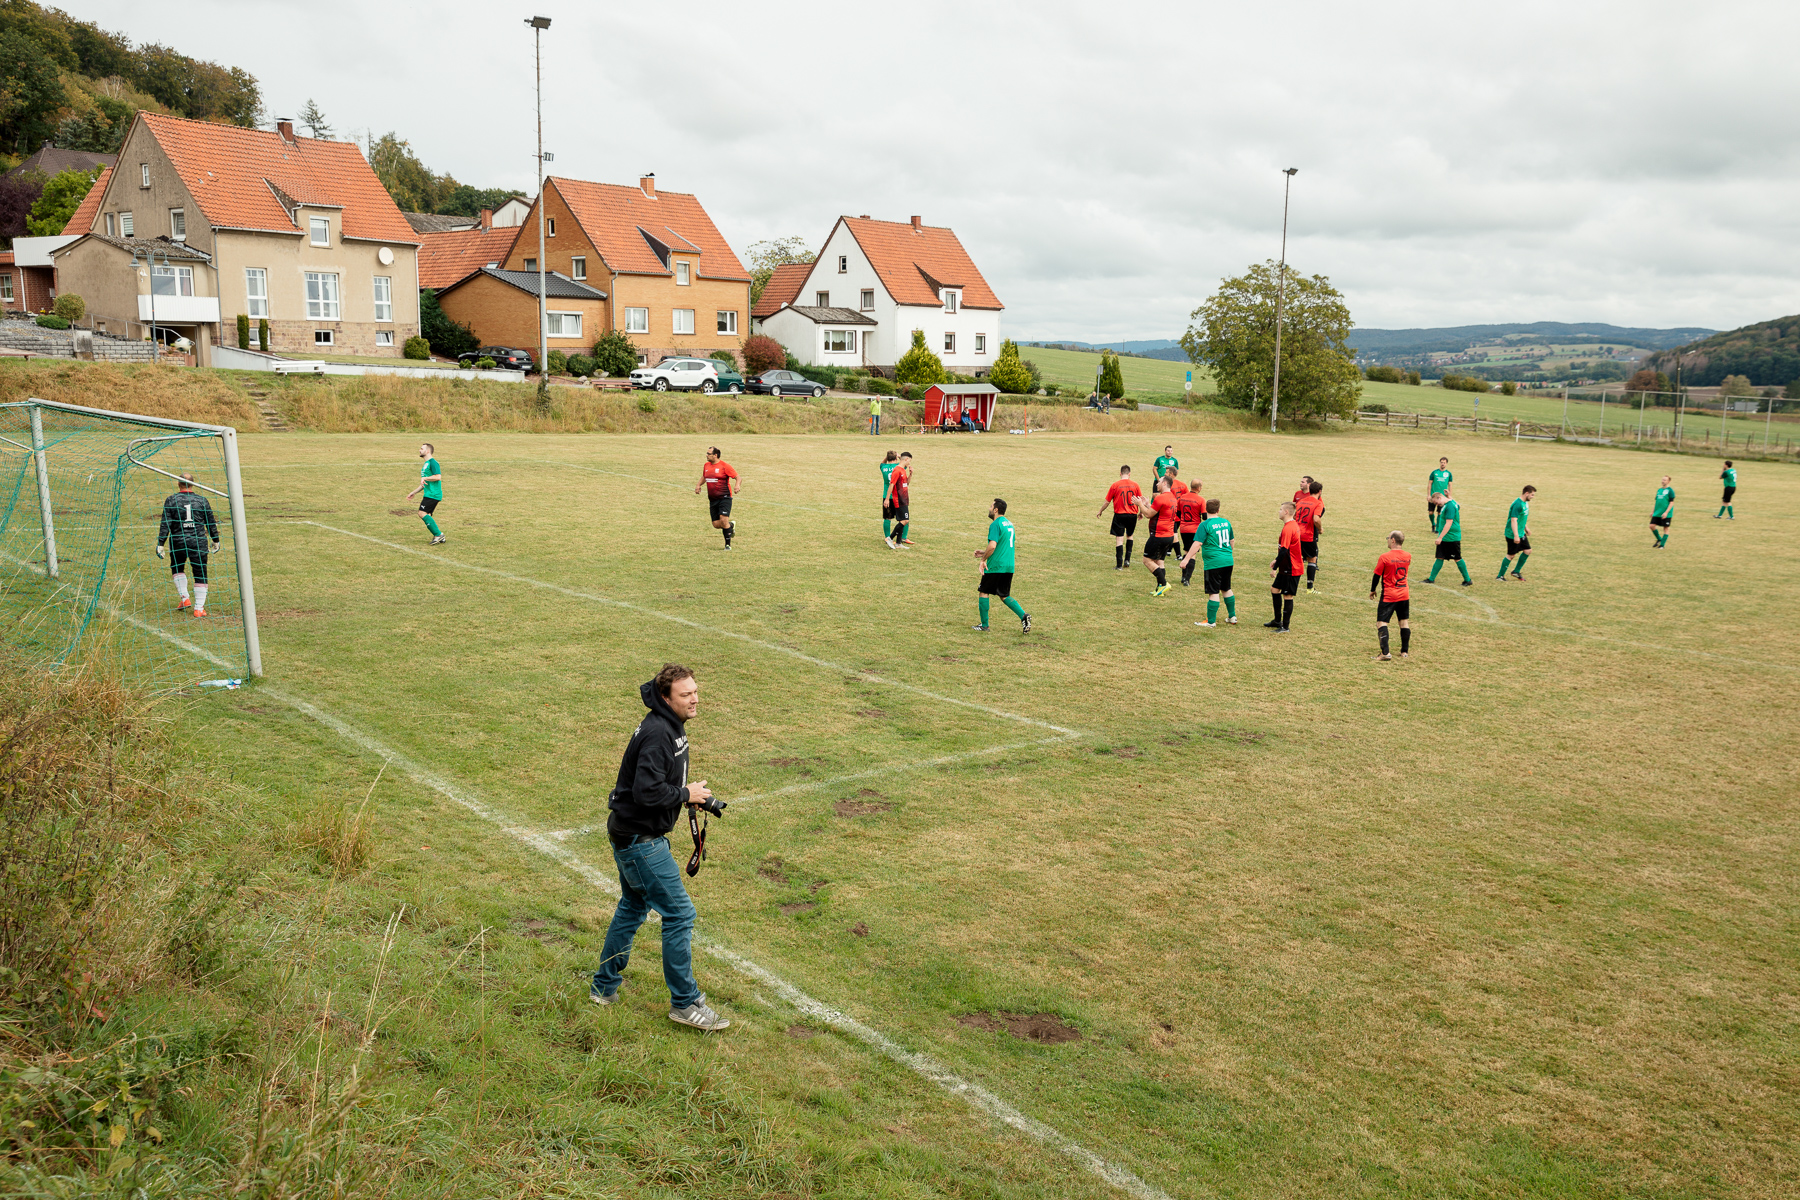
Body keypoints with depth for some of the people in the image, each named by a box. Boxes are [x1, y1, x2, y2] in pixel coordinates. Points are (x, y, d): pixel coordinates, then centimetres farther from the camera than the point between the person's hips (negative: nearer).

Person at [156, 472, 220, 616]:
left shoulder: (171, 501, -1)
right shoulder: (202, 500, 2)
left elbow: (165, 524, -4)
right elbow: (211, 523, 9)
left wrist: (160, 544, -1)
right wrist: (215, 540, 22)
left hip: (178, 542, 0)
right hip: (199, 542, 0)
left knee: (176, 568, 24)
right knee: (200, 574, 4)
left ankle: (184, 598, 14)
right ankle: (199, 608, 1)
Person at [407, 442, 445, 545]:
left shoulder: (432, 462, -9)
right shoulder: (426, 464, 22)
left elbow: (438, 477, -22)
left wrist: (424, 478, -17)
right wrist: (413, 493, 30)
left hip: (433, 494, -10)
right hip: (428, 494, 10)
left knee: (422, 513, -17)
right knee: (426, 515, 7)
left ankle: (438, 534, -14)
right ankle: (439, 537, 9)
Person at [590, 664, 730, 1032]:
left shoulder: (670, 726, 9)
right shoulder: (658, 734, -24)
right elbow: (647, 792, -30)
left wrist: (692, 793, 6)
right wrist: (686, 794, -17)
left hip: (630, 835, 11)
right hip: (640, 839, -11)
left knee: (633, 907, 23)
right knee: (679, 914, -5)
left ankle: (605, 986, 36)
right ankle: (685, 1003, 5)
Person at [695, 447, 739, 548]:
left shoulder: (724, 466, -9)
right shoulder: (706, 466, 10)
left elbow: (737, 477, -6)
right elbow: (704, 477, 29)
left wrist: (737, 485, -26)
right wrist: (698, 485, 12)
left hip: (724, 497, -6)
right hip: (712, 499, 6)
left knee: (724, 520, -17)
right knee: (716, 524, 3)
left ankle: (728, 544, -4)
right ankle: (731, 525, 34)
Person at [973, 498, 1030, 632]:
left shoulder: (995, 524, -13)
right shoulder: (1008, 523, 16)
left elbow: (992, 545, -25)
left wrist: (983, 559, -11)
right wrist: (984, 552, 22)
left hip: (995, 566, -8)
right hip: (1009, 566, 8)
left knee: (983, 592, 7)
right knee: (1004, 596, 14)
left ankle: (984, 625, 11)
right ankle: (1023, 615, -7)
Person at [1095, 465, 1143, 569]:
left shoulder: (1115, 485, -6)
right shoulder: (1135, 484, 0)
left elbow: (1107, 501, 0)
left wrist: (1100, 511, 16)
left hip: (1119, 515, -3)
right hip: (1132, 515, 3)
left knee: (1119, 539, -1)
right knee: (1129, 536, 24)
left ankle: (1119, 565, -4)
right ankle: (1127, 559, 19)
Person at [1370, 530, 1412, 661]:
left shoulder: (1385, 557, -15)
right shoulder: (1408, 556, 1)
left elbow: (1377, 575, -6)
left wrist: (1372, 590, 8)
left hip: (1388, 596, -5)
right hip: (1404, 595, 6)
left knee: (1381, 622, -5)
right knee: (1404, 621, 14)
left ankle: (1385, 653, -16)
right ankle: (1405, 651, 19)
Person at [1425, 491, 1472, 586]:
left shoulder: (1449, 506, -21)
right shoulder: (1451, 503, 9)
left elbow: (1448, 523, -25)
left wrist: (1440, 537, -25)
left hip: (1452, 538, -9)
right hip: (1444, 539, 9)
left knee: (1457, 559, 1)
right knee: (1440, 558, 11)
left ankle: (1468, 580, 12)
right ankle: (1431, 579, 15)